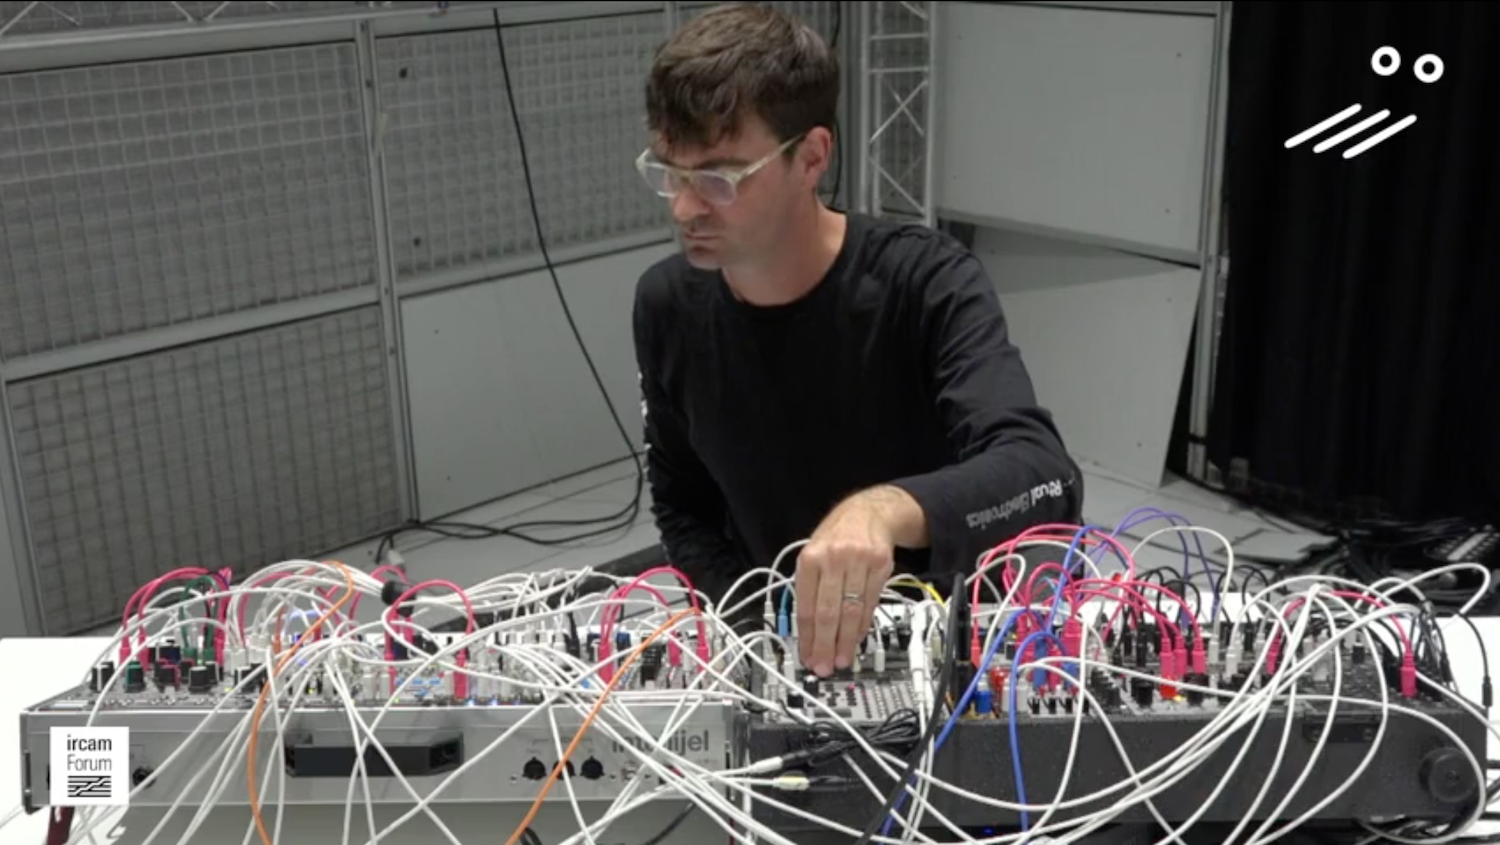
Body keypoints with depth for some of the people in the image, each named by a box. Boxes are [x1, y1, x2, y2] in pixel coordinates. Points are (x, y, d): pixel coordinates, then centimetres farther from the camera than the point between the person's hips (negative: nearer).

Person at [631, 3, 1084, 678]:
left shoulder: (928, 285, -17)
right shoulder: (667, 304, -5)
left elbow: (1047, 479, -30)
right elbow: (682, 505, 6)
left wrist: (887, 510, -47)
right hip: (763, 637, 3)